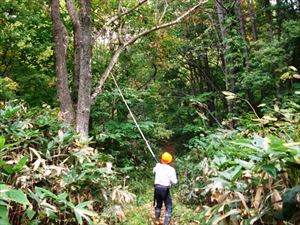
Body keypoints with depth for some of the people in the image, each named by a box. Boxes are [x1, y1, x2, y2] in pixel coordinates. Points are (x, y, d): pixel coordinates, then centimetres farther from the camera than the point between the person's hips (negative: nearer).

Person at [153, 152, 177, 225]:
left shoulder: (158, 166, -1)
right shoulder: (171, 169, -14)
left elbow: (154, 171, 22)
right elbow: (174, 182, -15)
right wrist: (169, 179, 6)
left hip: (157, 188, 5)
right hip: (165, 189, -5)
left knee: (158, 204, 23)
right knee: (168, 207, 5)